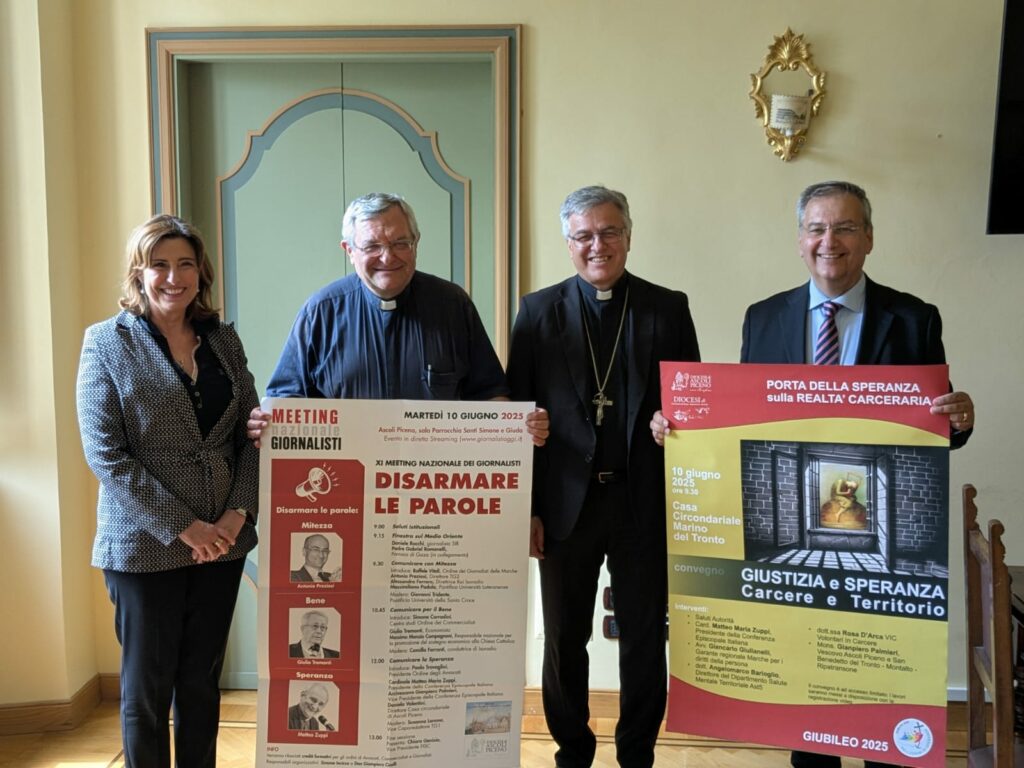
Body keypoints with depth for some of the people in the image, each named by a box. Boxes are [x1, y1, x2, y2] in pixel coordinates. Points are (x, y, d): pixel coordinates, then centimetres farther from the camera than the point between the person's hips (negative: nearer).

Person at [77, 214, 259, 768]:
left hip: (222, 542, 4)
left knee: (201, 681, 14)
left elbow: (252, 434, 6)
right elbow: (105, 453, -11)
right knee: (147, 686, 9)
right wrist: (182, 526, -15)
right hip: (145, 545, -3)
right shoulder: (107, 343, -4)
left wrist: (237, 513, -9)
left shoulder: (223, 340, 7)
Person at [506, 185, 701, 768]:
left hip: (645, 501, 0)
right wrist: (526, 509, -3)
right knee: (564, 640, 12)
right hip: (566, 502, 0)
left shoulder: (669, 308, 4)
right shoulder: (539, 311, 3)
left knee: (645, 639, 10)